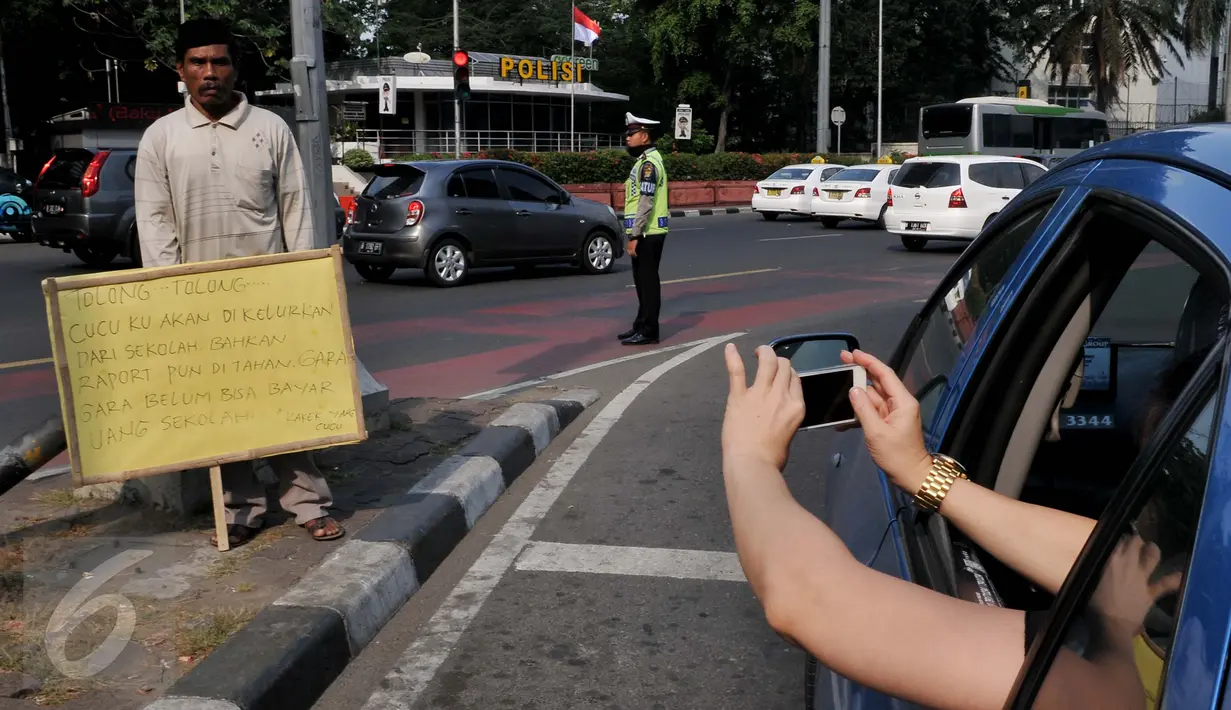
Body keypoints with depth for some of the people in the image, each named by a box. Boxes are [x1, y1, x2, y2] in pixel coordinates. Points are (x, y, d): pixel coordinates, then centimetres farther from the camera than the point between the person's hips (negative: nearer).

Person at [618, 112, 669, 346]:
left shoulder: (648, 162, -15)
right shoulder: (645, 160, 17)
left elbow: (646, 203, -21)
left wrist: (634, 236, -21)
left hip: (648, 234, -10)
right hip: (646, 232, 10)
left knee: (648, 281, -5)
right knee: (643, 281, 15)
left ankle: (648, 331, -1)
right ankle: (641, 325, 24)